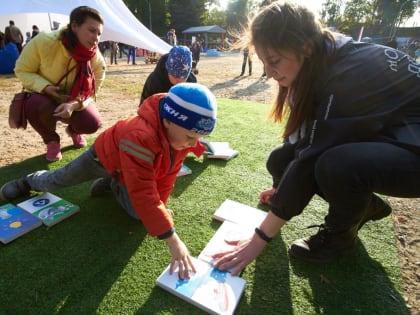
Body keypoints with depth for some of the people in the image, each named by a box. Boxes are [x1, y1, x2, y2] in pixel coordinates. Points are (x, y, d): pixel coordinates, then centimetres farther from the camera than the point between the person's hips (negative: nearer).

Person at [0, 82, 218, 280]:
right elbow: (143, 194, -51)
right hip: (106, 155, -4)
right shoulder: (139, 137, -50)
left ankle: (114, 184, 20)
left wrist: (158, 207, -11)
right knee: (56, 181, 14)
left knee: (139, 213, -9)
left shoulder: (183, 134, -26)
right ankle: (29, 181, 52)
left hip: (130, 171, 5)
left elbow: (168, 173, -12)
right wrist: (172, 240, -49)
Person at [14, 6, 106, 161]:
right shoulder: (44, 42, -24)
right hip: (44, 96, -1)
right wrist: (46, 87, -32)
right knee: (34, 106, -36)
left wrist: (74, 104, -36)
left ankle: (73, 130, 15)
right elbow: (22, 70, -12)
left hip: (74, 102, 1)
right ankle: (51, 141, -2)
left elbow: (90, 92, -15)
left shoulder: (95, 57, -19)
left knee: (92, 124, -27)